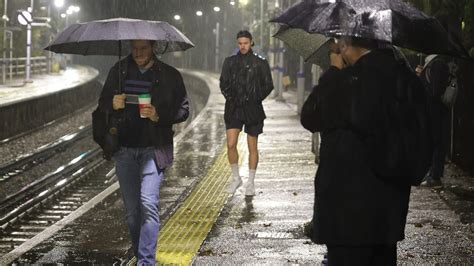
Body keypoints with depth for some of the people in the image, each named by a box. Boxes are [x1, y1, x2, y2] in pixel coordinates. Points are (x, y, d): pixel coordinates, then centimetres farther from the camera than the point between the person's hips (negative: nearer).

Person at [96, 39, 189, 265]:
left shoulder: (169, 75, 2)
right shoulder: (119, 71, 9)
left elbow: (183, 110, 4)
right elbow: (102, 102, 16)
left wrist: (159, 115, -15)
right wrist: (112, 104, -9)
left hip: (153, 149, -3)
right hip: (124, 149, 3)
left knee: (148, 203, -18)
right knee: (131, 210, 7)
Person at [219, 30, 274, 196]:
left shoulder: (260, 63, 2)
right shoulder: (230, 62, 8)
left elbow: (268, 85, 5)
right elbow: (223, 84, 12)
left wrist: (256, 99, -2)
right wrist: (230, 97, 0)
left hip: (253, 109, -1)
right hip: (233, 108, 1)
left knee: (252, 147, 4)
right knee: (231, 144, -10)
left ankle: (250, 182, 12)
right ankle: (236, 178, 7)